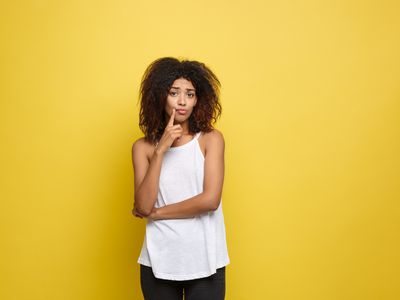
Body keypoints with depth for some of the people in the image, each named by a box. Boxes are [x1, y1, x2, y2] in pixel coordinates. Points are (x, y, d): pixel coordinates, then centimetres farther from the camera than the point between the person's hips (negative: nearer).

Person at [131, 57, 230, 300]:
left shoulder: (211, 139, -3)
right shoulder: (144, 147, 1)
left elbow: (210, 200, -13)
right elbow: (143, 206, -9)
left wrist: (157, 212, -5)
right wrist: (160, 151, -14)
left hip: (204, 261, -1)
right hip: (159, 261, 1)